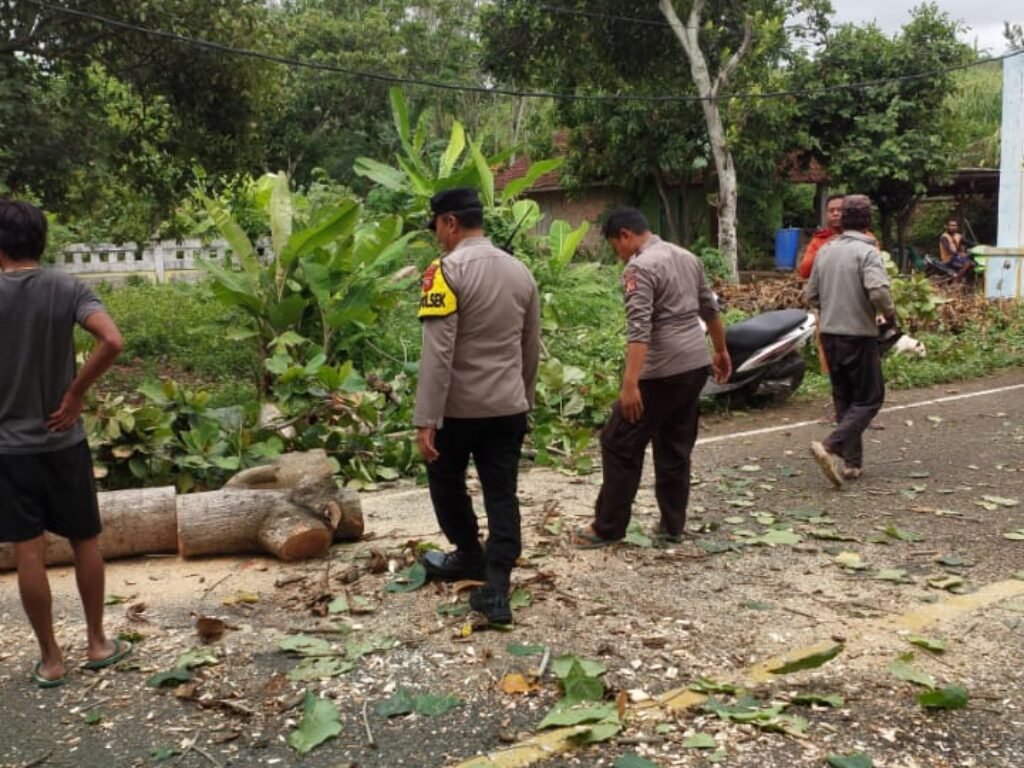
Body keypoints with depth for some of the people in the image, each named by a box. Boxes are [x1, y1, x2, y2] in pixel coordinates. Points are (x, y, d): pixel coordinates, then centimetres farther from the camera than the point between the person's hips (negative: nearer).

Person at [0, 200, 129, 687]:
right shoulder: (67, 289, -6)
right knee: (85, 542, 15)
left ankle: (51, 660, 15)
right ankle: (97, 644, 24)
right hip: (63, 440, 1)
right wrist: (75, 395, -11)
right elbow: (111, 342, -22)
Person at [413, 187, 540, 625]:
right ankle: (496, 589, 3)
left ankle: (470, 557, 35)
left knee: (447, 483, 19)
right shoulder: (520, 272, 7)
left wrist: (426, 420, -19)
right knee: (502, 495, 6)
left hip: (458, 407, -5)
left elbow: (437, 353, -20)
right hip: (508, 406, 5)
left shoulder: (447, 271, -13)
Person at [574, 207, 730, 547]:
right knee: (676, 447, 15)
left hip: (662, 371, -9)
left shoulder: (639, 267, -13)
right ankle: (672, 526, 20)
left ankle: (607, 527, 8)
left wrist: (630, 384, -29)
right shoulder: (687, 257, 13)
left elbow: (639, 329, -24)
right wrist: (721, 352, 33)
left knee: (620, 444, 1)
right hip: (696, 364, 9)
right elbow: (710, 309, 22)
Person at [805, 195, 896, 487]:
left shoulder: (825, 251, 7)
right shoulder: (867, 252, -12)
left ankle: (851, 462, 18)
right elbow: (878, 291, -26)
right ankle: (830, 447, -15)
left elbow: (811, 295, 11)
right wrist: (890, 315, -7)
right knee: (869, 399, 3)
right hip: (859, 334, -6)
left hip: (829, 334, 6)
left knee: (844, 399, 15)